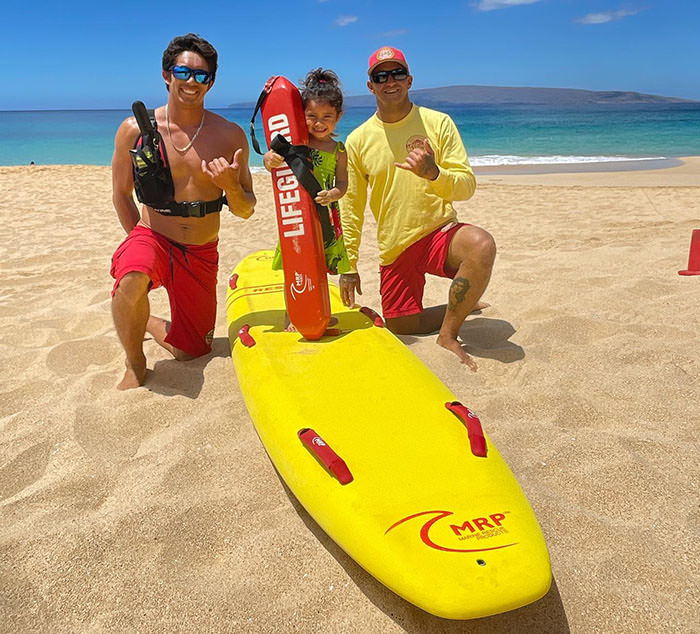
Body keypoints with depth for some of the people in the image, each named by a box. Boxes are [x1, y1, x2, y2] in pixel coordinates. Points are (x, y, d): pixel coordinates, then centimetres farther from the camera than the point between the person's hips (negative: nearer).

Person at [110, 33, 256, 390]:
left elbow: (245, 211, -2)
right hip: (152, 237, -2)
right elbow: (121, 194, 7)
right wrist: (142, 241, 4)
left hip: (202, 253, 2)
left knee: (190, 353, 9)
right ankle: (135, 365, -7)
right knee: (131, 281, -38)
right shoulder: (135, 130, -7)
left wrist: (229, 184, -23)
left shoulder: (230, 136, -5)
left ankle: (145, 323, 44)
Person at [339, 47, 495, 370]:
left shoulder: (437, 123, -3)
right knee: (402, 326, 4)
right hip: (394, 250, 3)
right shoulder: (358, 140, 2)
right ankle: (460, 307, 32)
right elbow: (352, 207, 6)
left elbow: (467, 186, -8)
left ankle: (448, 335, -16)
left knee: (482, 245, -34)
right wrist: (349, 265, 5)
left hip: (441, 233, -2)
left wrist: (433, 174, -30)